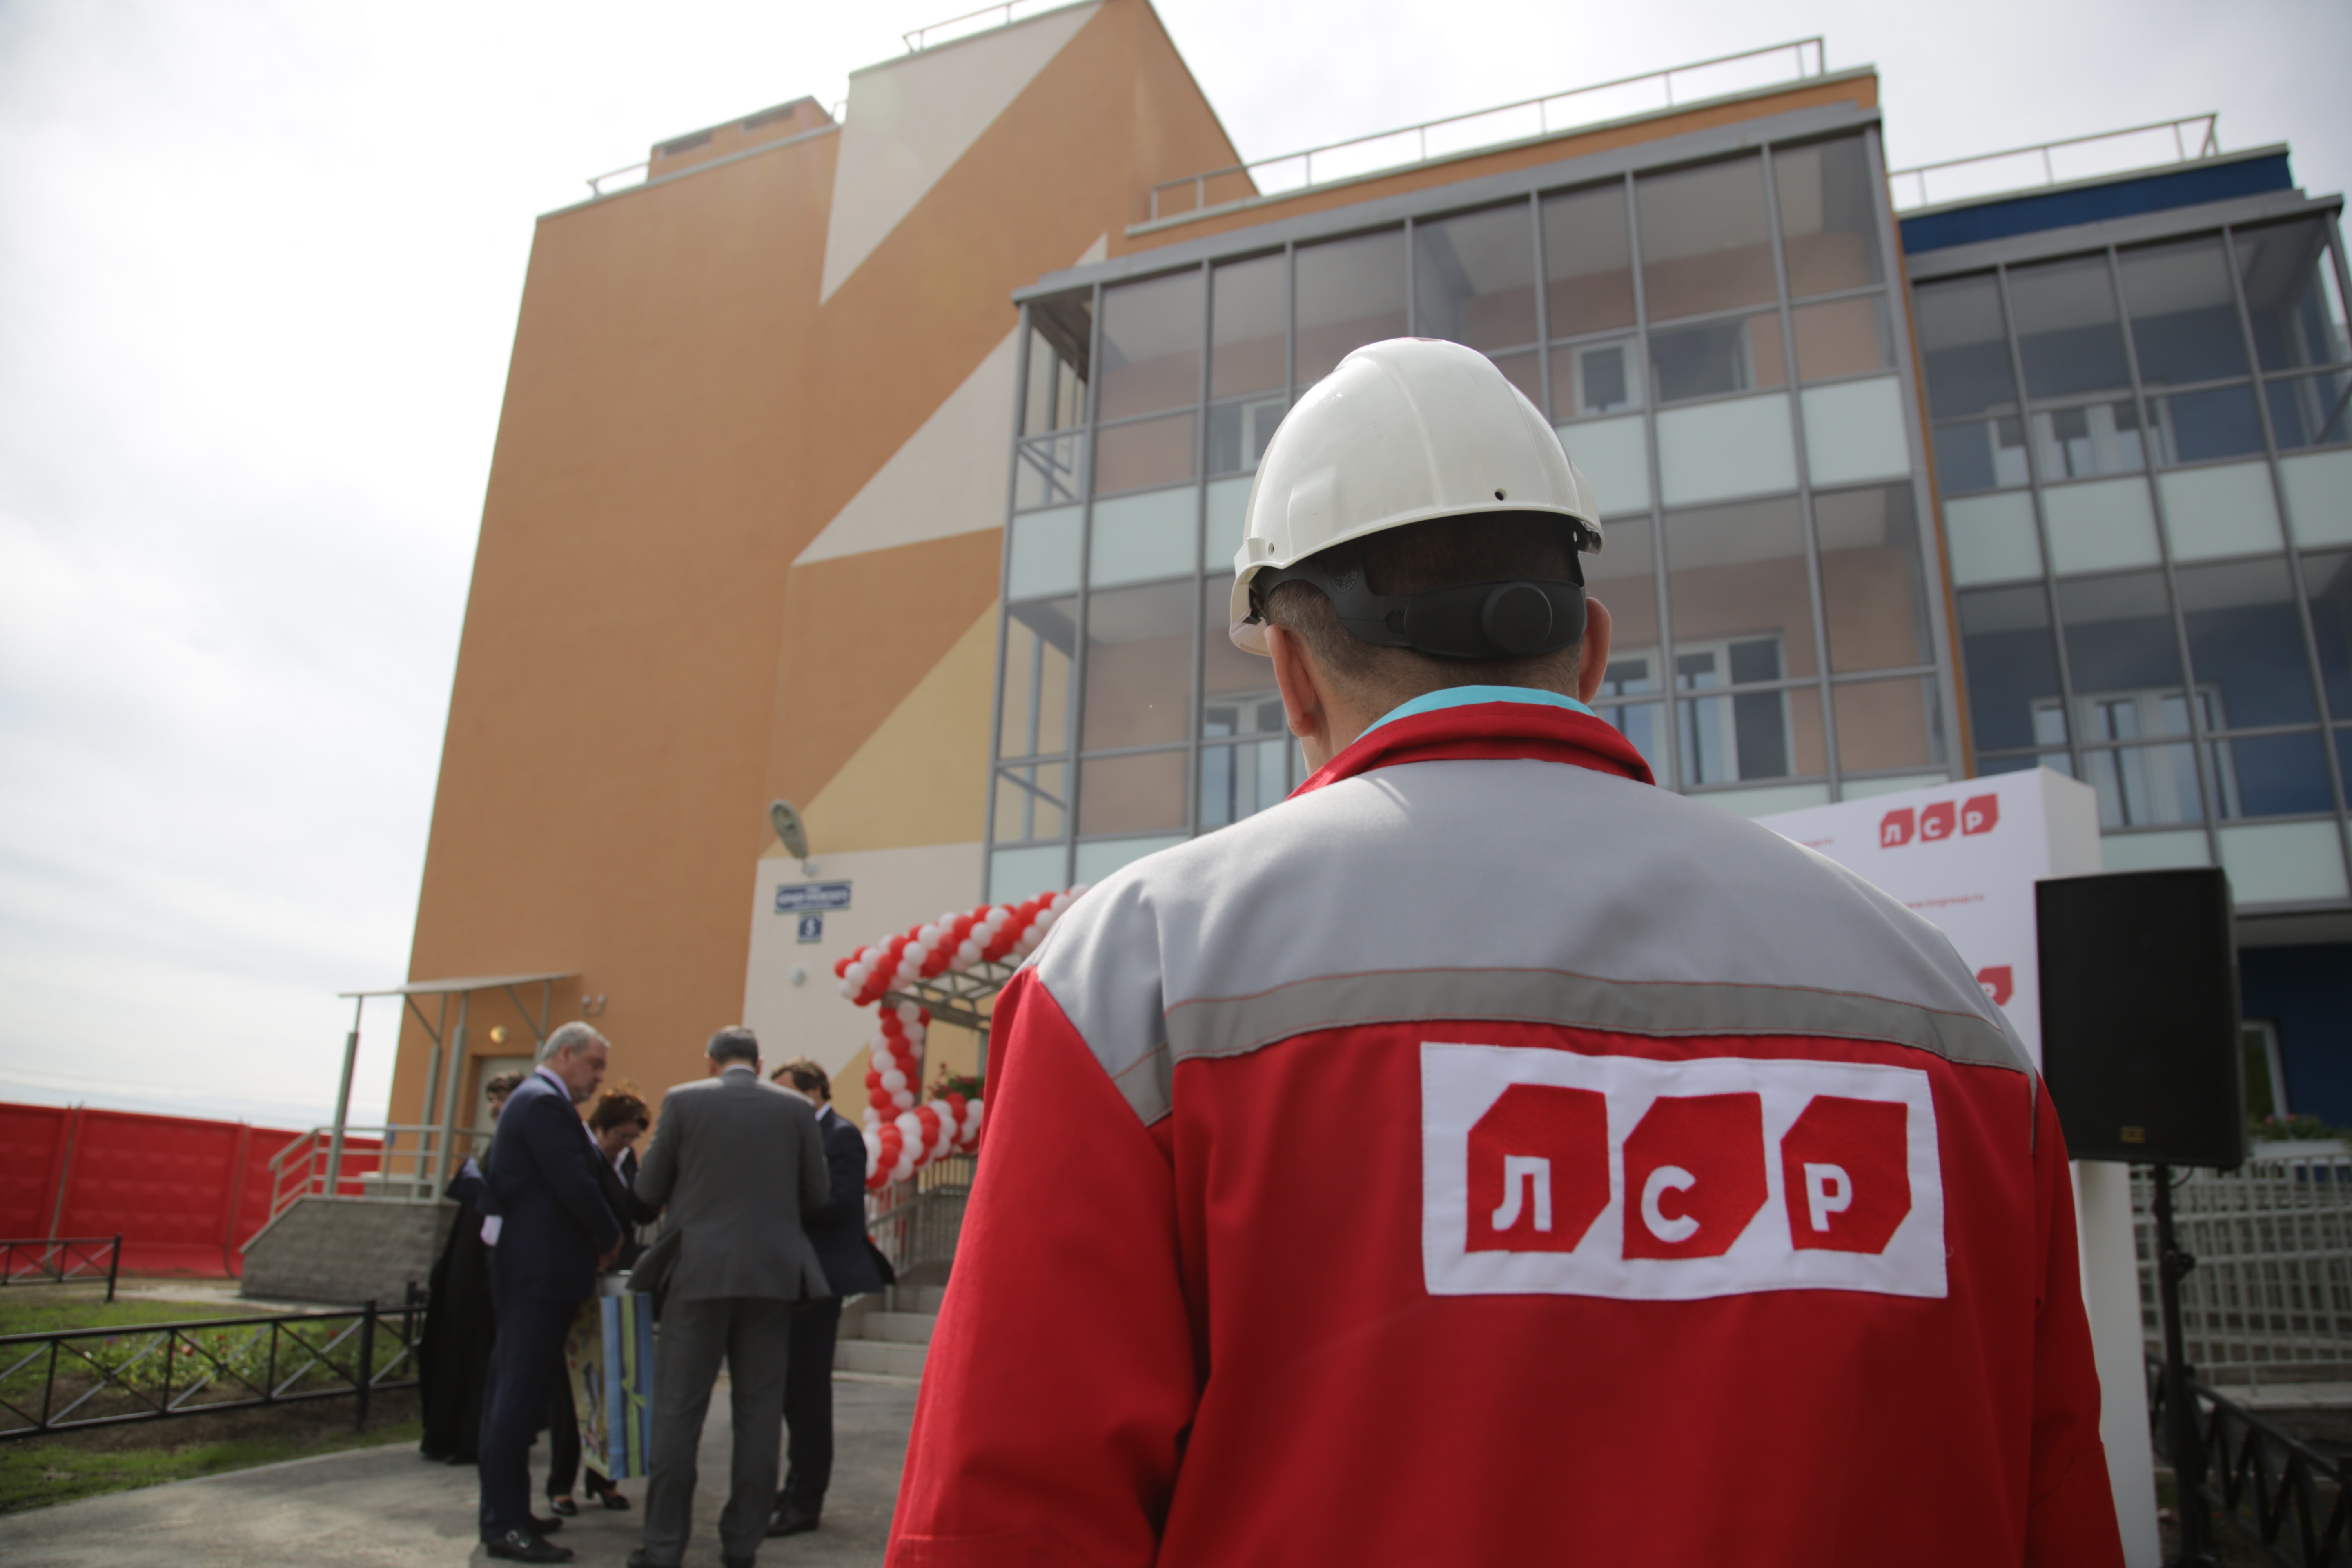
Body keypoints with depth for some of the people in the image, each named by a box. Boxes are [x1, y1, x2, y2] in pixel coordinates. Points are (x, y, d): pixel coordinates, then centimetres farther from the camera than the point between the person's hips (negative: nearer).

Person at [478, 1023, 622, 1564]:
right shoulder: (545, 1103, -14)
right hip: (541, 1271, -11)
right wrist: (611, 1238, -5)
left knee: (512, 1393, 14)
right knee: (520, 1395, -7)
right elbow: (575, 1186, -21)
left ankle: (506, 1512, 23)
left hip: (523, 1269, 11)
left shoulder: (531, 1099, 18)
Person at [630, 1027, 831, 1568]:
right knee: (759, 1410, 8)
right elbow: (815, 1195, 6)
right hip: (772, 1273, 1)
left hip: (700, 1269, -1)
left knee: (678, 1409, 6)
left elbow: (648, 1189, 3)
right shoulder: (796, 1108, 3)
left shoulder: (683, 1100, 0)